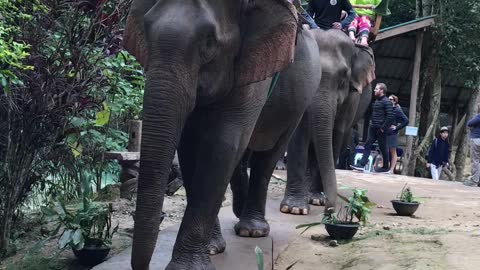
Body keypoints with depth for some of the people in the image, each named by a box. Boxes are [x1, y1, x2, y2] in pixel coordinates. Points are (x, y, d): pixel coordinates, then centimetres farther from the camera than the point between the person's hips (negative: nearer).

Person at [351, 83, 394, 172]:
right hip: (373, 128, 8)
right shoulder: (376, 101, 15)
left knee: (383, 148, 2)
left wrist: (383, 128, -18)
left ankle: (386, 167, 13)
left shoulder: (386, 102, -10)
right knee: (367, 145, -2)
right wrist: (371, 122, 14)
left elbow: (390, 116, -18)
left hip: (380, 129, -8)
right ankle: (362, 164, -7)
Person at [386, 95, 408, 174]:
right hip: (385, 133, 6)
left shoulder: (397, 110, -6)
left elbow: (406, 121, -12)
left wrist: (397, 128, -12)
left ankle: (391, 169, 0)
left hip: (392, 134, -6)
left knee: (393, 152, 0)